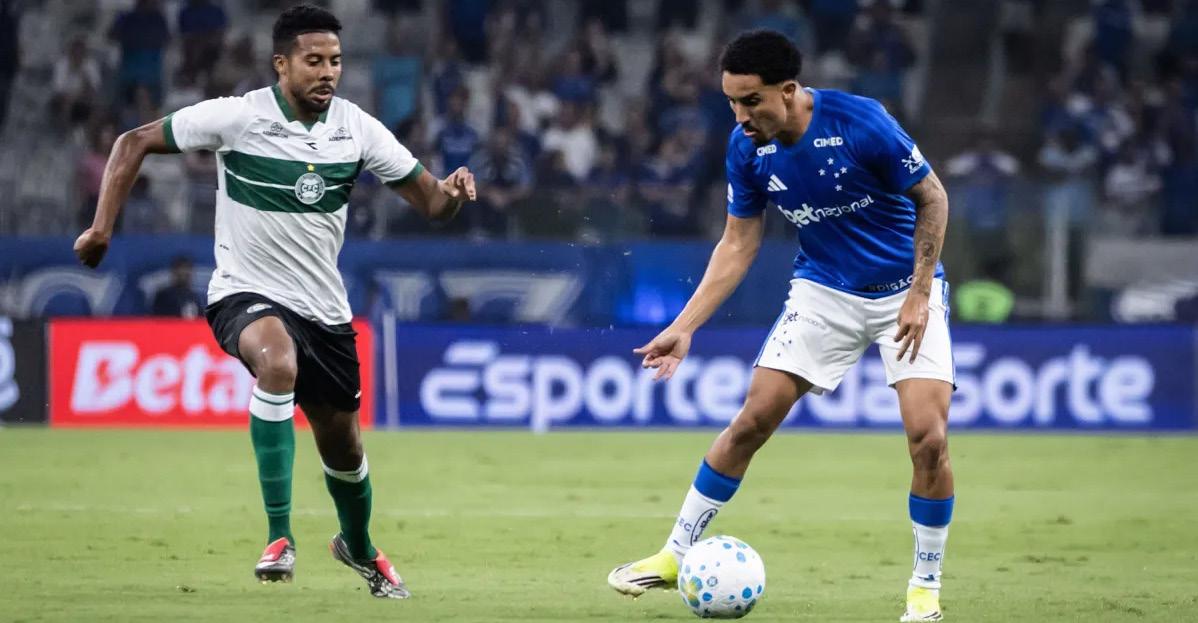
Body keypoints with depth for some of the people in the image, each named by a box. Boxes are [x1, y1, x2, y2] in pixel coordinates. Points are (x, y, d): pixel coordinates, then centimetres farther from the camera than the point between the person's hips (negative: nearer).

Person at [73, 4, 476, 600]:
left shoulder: (357, 128, -5)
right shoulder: (237, 117, -15)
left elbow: (428, 199, 0)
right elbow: (134, 142, -7)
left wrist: (451, 191, -24)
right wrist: (102, 227, -15)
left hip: (324, 307, 4)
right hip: (246, 295, -4)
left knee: (343, 444, 13)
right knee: (278, 359, -38)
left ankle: (358, 546, 46)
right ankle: (278, 537, -35)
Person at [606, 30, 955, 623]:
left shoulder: (861, 124, -25)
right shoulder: (747, 148, -11)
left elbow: (932, 198, -13)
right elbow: (738, 245, 0)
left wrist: (918, 295, -16)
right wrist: (684, 327, -7)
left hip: (904, 293, -3)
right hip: (823, 291, 3)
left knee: (928, 437, -16)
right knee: (751, 421, -4)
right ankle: (677, 553, 10)